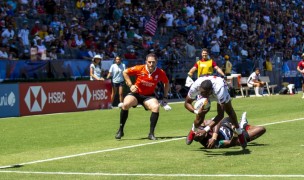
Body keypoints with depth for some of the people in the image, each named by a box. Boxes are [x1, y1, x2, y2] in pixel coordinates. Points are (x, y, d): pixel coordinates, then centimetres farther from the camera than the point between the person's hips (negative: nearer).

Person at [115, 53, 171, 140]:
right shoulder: (139, 69, -16)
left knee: (156, 107, -29)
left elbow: (166, 83, 7)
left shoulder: (160, 73, -12)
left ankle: (151, 134, -15)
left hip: (149, 96, 1)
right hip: (136, 93, -1)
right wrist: (130, 85, -10)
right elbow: (125, 72, -3)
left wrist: (165, 98, 4)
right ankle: (120, 130, -11)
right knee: (125, 104, -28)